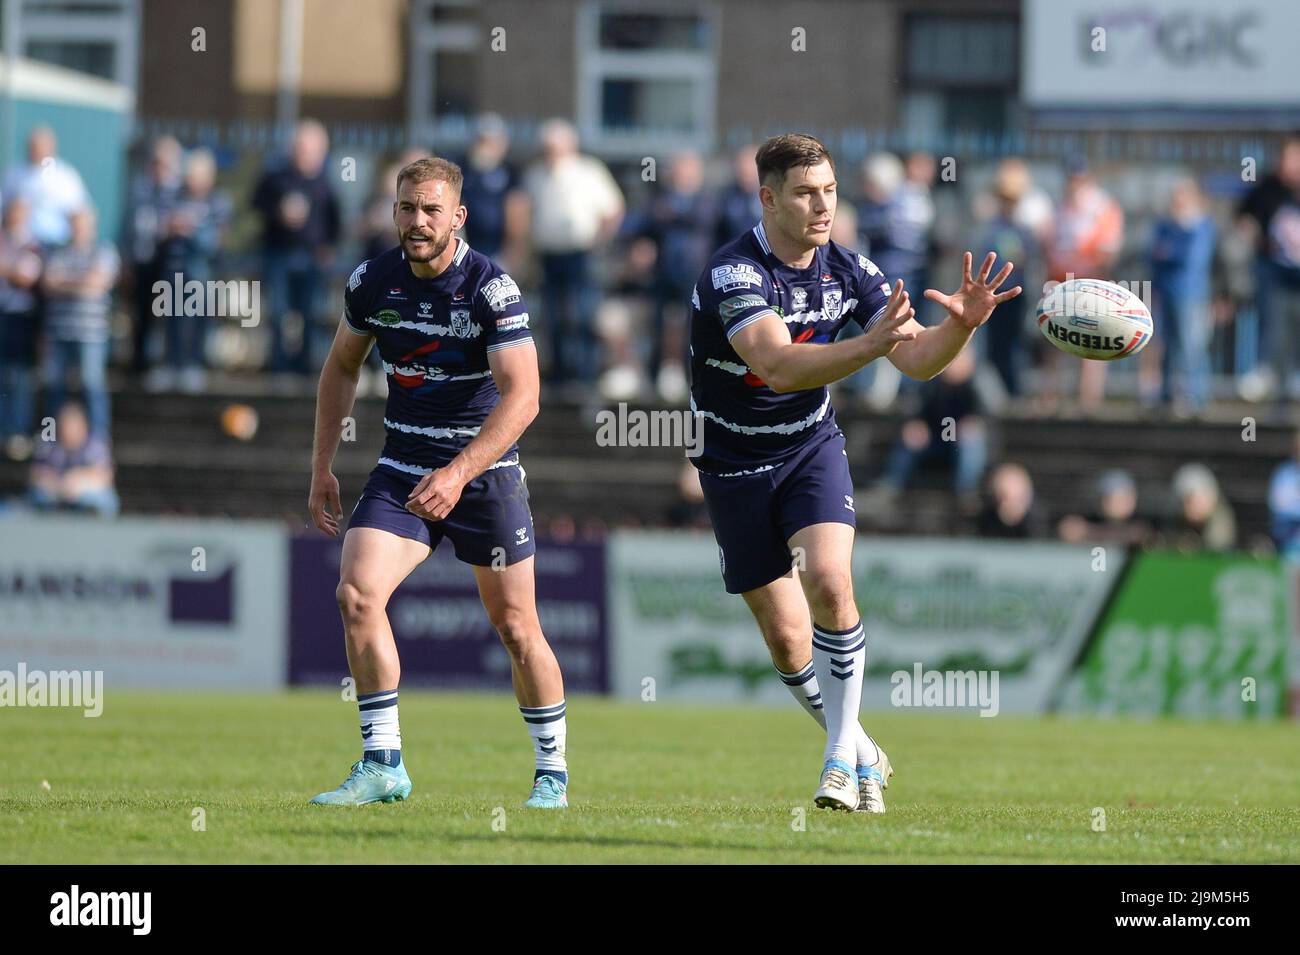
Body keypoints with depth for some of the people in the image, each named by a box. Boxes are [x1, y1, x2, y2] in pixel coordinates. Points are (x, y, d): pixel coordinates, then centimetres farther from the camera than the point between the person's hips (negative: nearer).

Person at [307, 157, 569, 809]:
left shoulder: (492, 289, -17)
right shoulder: (371, 282, -2)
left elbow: (523, 394, -24)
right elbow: (342, 367, 15)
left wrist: (459, 472, -34)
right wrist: (322, 466, 10)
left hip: (485, 471, -3)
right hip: (402, 471, 3)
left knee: (515, 626, 1)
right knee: (357, 592, -17)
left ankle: (553, 775, 19)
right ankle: (383, 764, -10)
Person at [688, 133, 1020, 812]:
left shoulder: (847, 271, -7)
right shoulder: (733, 273, -25)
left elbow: (917, 360, -8)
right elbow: (779, 367, -39)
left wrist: (961, 325, -29)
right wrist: (869, 344, -53)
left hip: (811, 448, 2)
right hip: (735, 464, -2)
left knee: (829, 583, -24)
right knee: (787, 640, -1)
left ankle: (842, 752, -13)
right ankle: (864, 756, 21)